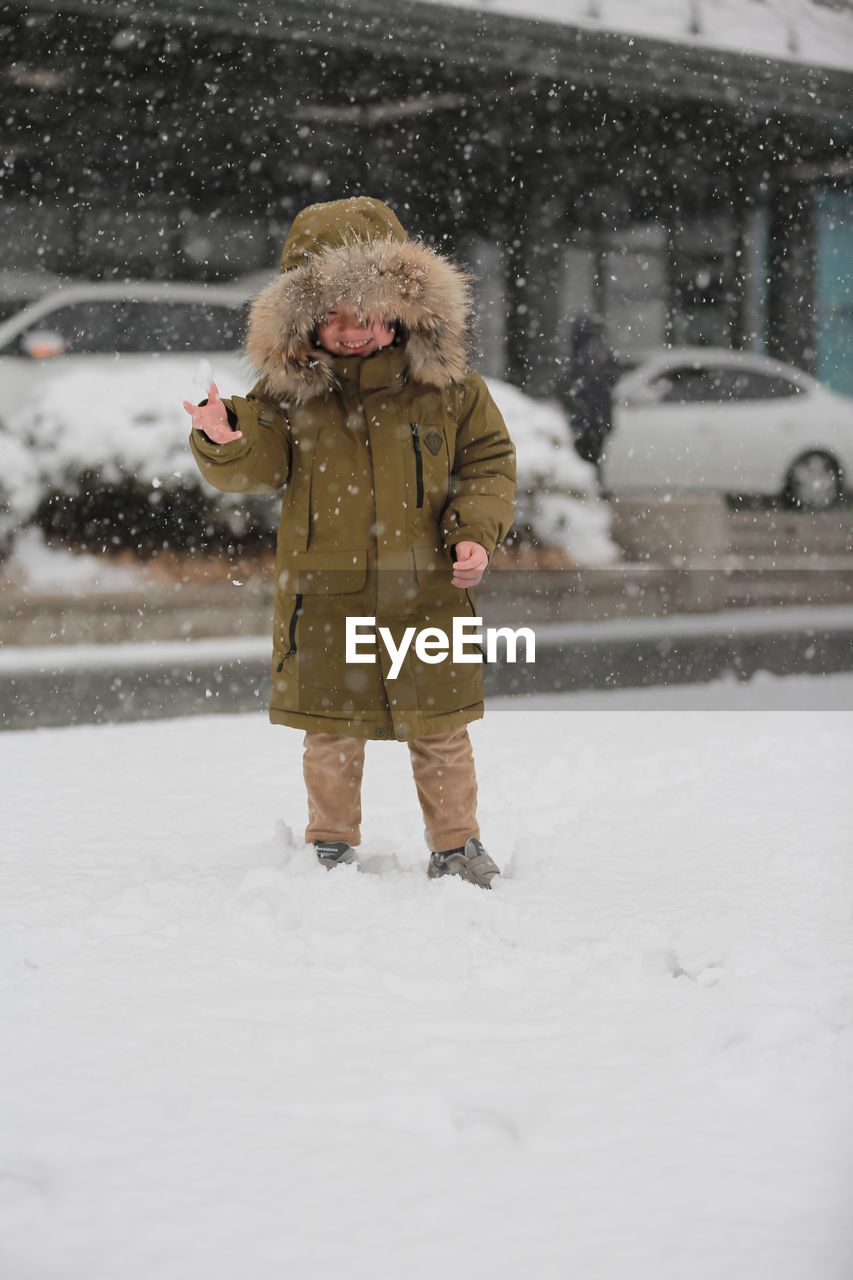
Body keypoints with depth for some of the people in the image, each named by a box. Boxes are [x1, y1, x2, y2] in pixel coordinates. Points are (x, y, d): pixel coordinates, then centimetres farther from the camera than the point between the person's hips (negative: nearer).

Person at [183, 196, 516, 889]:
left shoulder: (445, 383, -3)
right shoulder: (290, 390, -3)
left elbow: (490, 460, 4)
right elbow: (258, 468, -2)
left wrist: (475, 532, -9)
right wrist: (223, 442, -24)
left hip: (426, 591, 0)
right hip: (325, 595, 0)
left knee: (439, 729, 8)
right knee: (331, 731, 10)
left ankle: (456, 844, 23)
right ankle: (332, 847, 26)